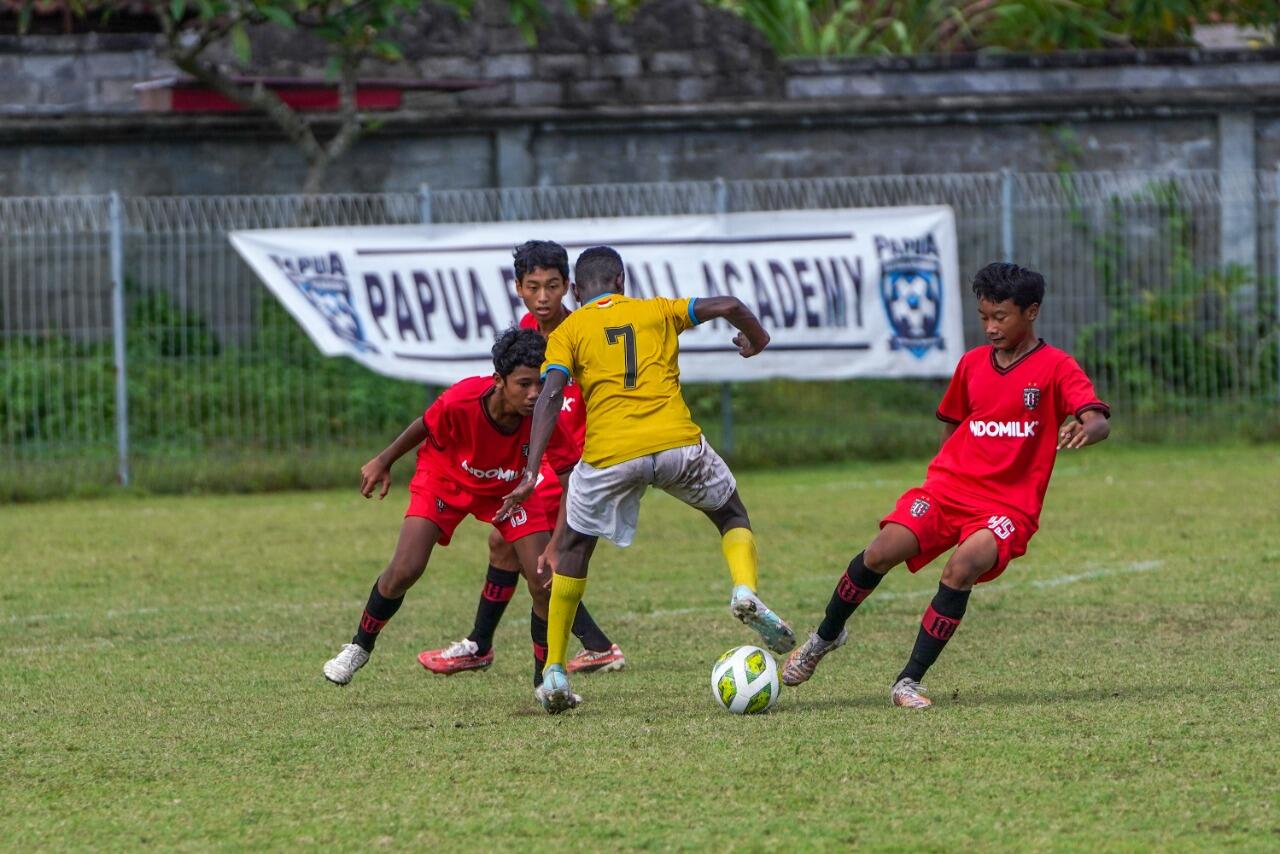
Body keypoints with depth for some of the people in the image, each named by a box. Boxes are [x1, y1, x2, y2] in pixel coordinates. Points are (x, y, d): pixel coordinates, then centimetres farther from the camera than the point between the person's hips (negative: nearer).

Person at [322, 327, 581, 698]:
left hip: (510, 489, 1)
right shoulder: (460, 402, -37)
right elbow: (426, 427, -13)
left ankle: (547, 677, 12)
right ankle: (360, 647, 14)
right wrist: (384, 461, 2)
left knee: (544, 583, -10)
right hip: (444, 478, -1)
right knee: (405, 570, -14)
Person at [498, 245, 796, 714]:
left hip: (610, 454, 0)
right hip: (678, 445, 1)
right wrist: (757, 339, 31)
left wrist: (531, 473, -7)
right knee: (732, 515, 26)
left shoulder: (567, 332, 15)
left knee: (573, 549, 22)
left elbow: (550, 397, 0)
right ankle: (746, 590, -6)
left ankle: (554, 673, 18)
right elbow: (727, 305, 9)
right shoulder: (656, 311, 19)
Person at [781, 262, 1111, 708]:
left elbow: (1099, 421, -18)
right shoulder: (972, 363, 12)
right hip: (948, 486, 4)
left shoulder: (1056, 368, -4)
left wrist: (1086, 429, -41)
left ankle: (910, 681, -21)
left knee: (961, 568, -31)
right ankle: (825, 637, 8)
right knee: (881, 552, -18)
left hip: (1009, 504, -4)